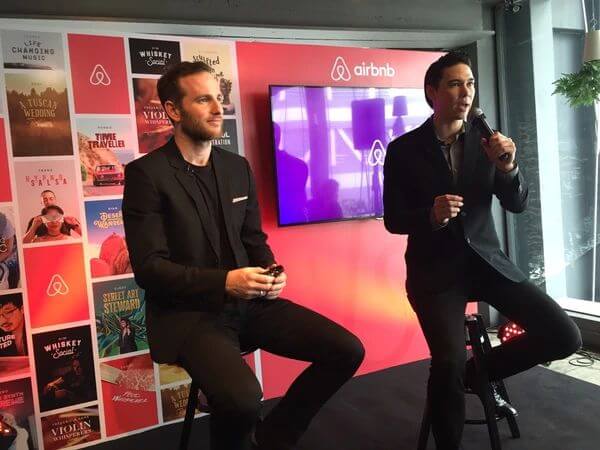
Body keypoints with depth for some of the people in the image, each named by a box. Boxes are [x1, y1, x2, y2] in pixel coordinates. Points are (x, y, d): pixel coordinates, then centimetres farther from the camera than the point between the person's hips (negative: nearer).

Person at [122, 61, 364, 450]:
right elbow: (149, 267, -13)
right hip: (188, 312, -6)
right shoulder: (146, 174, -9)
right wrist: (223, 282, -24)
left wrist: (270, 273, -7)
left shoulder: (238, 167, 10)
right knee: (242, 396, -33)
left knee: (347, 350, -6)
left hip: (249, 302, 6)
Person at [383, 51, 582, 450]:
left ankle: (477, 373, 16)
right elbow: (394, 221, -4)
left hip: (485, 259, 4)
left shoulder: (487, 140, 3)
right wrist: (431, 215, -24)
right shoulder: (404, 149, -5)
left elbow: (518, 205, 2)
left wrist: (507, 168, -18)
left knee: (564, 336, -8)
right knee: (449, 364, -24)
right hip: (435, 269, -4)